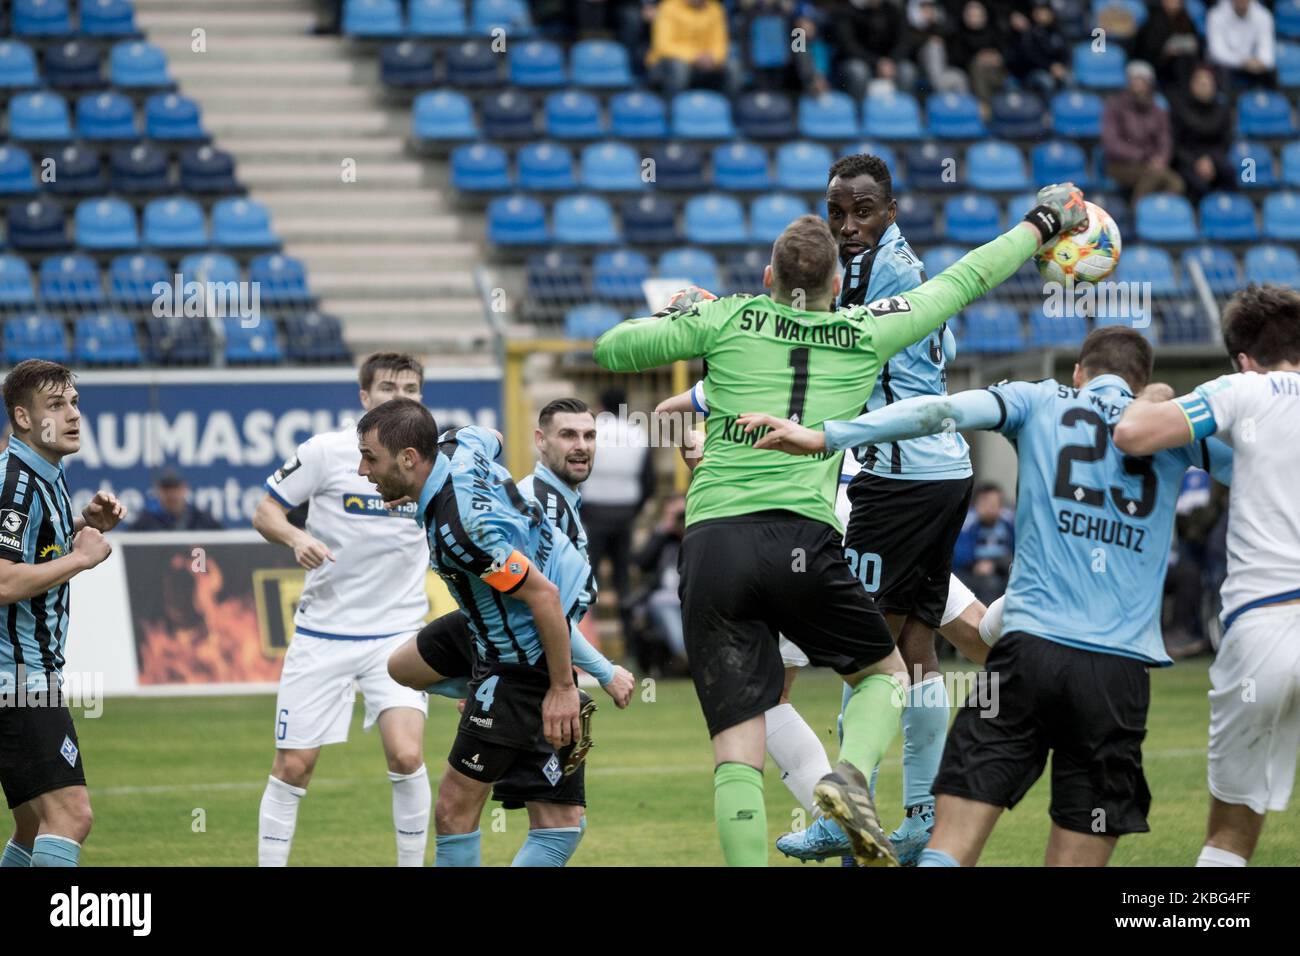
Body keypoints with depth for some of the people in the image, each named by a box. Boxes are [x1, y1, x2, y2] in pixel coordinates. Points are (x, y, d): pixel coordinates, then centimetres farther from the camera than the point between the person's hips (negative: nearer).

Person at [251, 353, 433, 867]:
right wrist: (296, 537, -21)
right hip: (322, 632, -1)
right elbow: (264, 512, -2)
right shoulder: (326, 452, -8)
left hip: (398, 634, 1)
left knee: (406, 754, -18)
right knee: (293, 766, 1)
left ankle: (412, 865, -2)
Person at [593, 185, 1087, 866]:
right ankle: (851, 775, -9)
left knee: (736, 745, 0)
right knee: (886, 672, 20)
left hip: (710, 541, 1)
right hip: (800, 539, -1)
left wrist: (673, 317, 34)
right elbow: (960, 284, 24)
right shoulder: (863, 334, 12)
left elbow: (612, 349, 16)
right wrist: (1041, 225, 38)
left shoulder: (727, 320, 11)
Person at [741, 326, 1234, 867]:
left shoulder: (1040, 401, 11)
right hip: (1121, 669, 1)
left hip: (1031, 645, -1)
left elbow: (942, 412, -3)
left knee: (949, 848, -3)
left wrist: (825, 437, -8)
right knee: (1077, 857, 5)